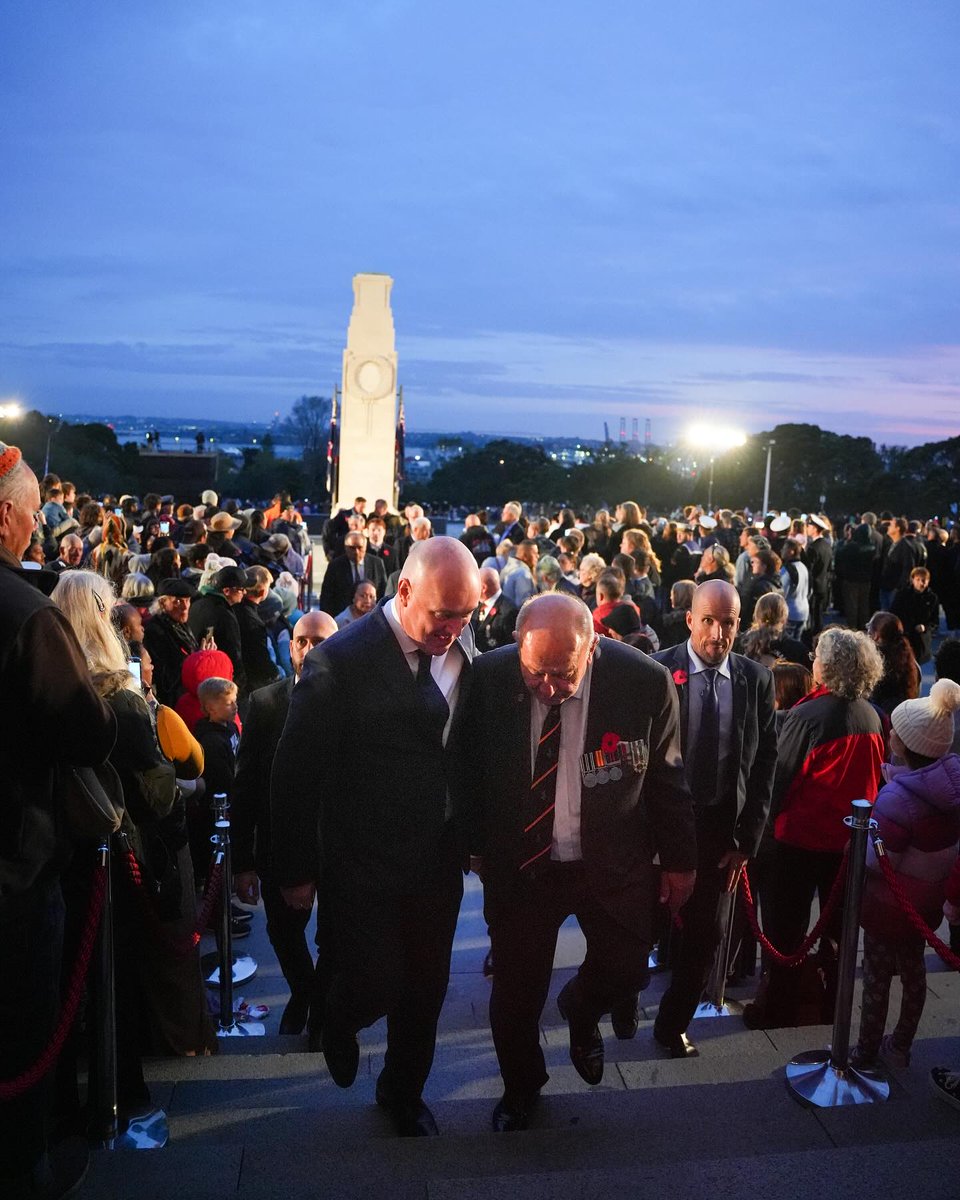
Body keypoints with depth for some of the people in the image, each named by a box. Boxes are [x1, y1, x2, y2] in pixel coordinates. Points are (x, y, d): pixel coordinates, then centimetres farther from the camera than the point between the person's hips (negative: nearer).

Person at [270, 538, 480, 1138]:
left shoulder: (465, 651, -5)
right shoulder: (341, 660, -19)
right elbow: (297, 772, -13)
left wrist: (471, 836, 3)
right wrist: (296, 870, -8)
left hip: (437, 863, 4)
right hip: (361, 865, -4)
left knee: (426, 988, 16)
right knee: (374, 987, 3)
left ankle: (404, 1091, 45)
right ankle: (340, 1021, 42)